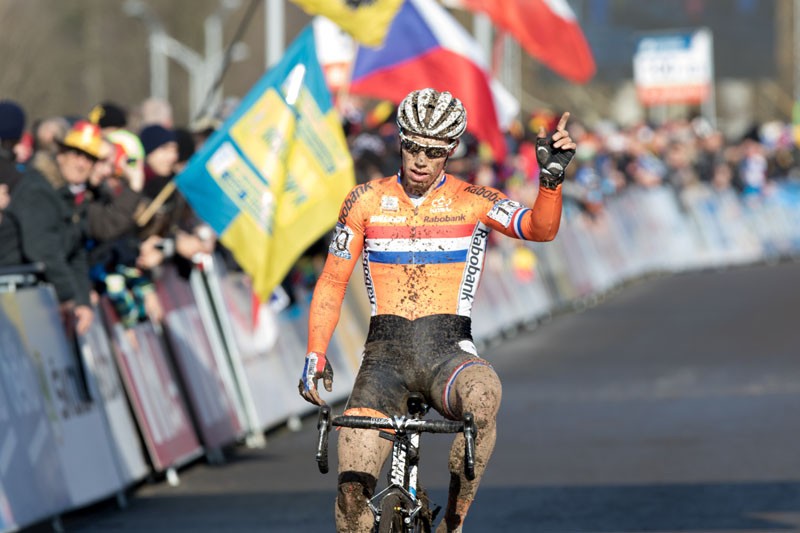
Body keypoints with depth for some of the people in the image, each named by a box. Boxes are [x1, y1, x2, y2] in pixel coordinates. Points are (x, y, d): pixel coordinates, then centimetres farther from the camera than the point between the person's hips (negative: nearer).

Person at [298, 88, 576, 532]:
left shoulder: (473, 202, 1)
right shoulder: (366, 201, 5)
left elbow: (541, 228, -14)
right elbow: (332, 284, 9)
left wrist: (551, 178, -33)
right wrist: (315, 355, -2)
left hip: (448, 350, -1)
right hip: (385, 352, 1)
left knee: (483, 396, -38)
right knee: (353, 487, -15)